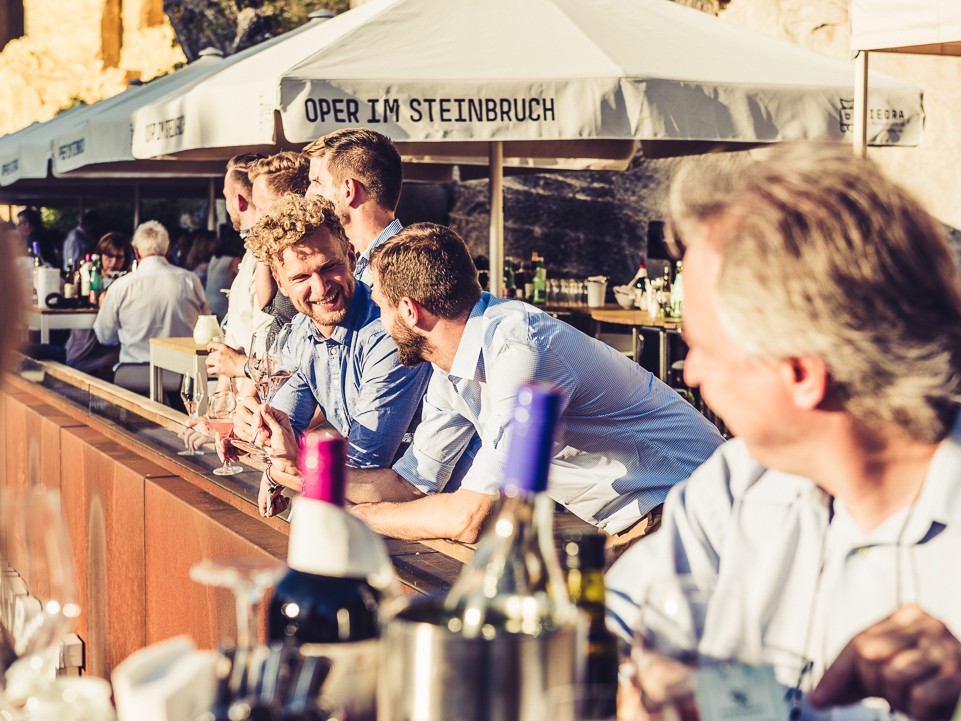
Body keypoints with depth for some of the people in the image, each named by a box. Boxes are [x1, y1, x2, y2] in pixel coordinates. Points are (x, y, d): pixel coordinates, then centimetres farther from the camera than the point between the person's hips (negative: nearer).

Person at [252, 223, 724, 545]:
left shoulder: (517, 347, -27)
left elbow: (470, 517, -30)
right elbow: (413, 481, 12)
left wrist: (349, 514, -17)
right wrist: (297, 466, 6)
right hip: (630, 526, 9)